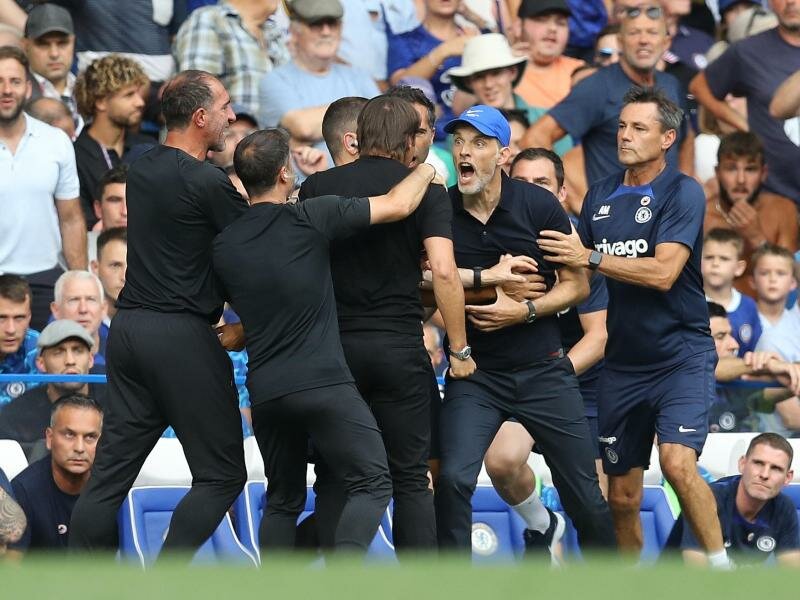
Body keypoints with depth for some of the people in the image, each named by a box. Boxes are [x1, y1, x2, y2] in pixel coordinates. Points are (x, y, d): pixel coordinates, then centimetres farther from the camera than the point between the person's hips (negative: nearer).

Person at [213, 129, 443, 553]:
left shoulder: (224, 245, 7)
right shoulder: (310, 218, -6)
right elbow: (399, 205, 0)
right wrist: (426, 171, 18)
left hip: (264, 390, 5)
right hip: (323, 385, -5)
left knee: (283, 499, 18)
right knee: (372, 483, 1)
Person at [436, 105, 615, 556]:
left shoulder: (539, 205, -6)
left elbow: (577, 285, -1)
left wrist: (525, 311, -17)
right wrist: (484, 278, -12)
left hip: (544, 368, 0)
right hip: (475, 373, 0)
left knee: (586, 496, 4)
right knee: (453, 479, -21)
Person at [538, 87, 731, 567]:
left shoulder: (682, 193, -9)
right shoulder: (601, 195, 9)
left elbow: (663, 272, -20)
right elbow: (580, 273, 17)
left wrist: (589, 257, -21)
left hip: (681, 355, -6)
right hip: (623, 361, 6)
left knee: (678, 463, -25)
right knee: (622, 494, 8)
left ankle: (722, 568, -16)